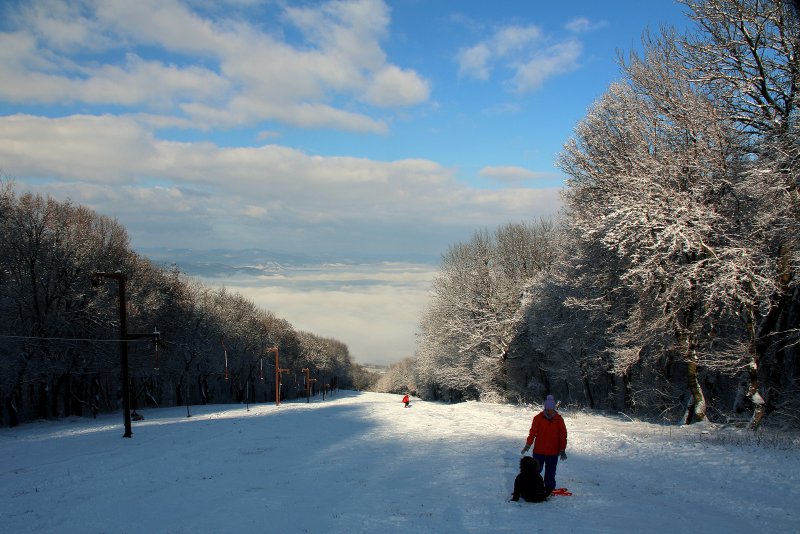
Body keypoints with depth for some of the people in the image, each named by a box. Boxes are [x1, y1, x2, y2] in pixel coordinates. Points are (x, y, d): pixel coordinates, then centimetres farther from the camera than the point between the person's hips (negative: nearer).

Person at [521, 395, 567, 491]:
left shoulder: (559, 419, -2)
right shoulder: (538, 418, -6)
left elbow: (563, 435, 2)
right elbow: (533, 432, -2)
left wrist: (562, 450, -1)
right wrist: (528, 445, -5)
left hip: (553, 452, 1)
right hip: (539, 451, -1)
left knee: (550, 473, 10)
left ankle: (549, 490, 21)